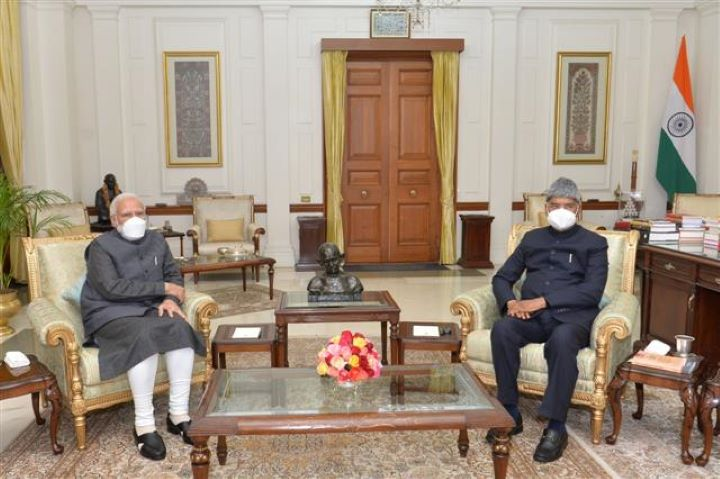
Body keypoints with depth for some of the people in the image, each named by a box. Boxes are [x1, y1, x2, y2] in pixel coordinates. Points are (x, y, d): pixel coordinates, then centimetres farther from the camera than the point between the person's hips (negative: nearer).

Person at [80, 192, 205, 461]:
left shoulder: (156, 240, 12)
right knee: (144, 336, -36)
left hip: (151, 310, 5)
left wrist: (170, 299, -10)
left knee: (180, 328, -28)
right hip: (111, 315, -4)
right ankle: (144, 425, -28)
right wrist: (164, 288, -16)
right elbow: (112, 288, -18)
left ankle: (178, 414, -21)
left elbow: (173, 274, 13)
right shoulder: (101, 246, -5)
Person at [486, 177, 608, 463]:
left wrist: (543, 300, -16)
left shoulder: (594, 243, 9)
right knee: (502, 330, -30)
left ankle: (556, 428, -28)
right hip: (533, 315, 3)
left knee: (561, 340, -39)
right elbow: (502, 277, 17)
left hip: (572, 315, -3)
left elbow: (593, 291, -6)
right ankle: (510, 414, -18)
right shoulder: (532, 239, 20)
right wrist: (510, 302, -7)